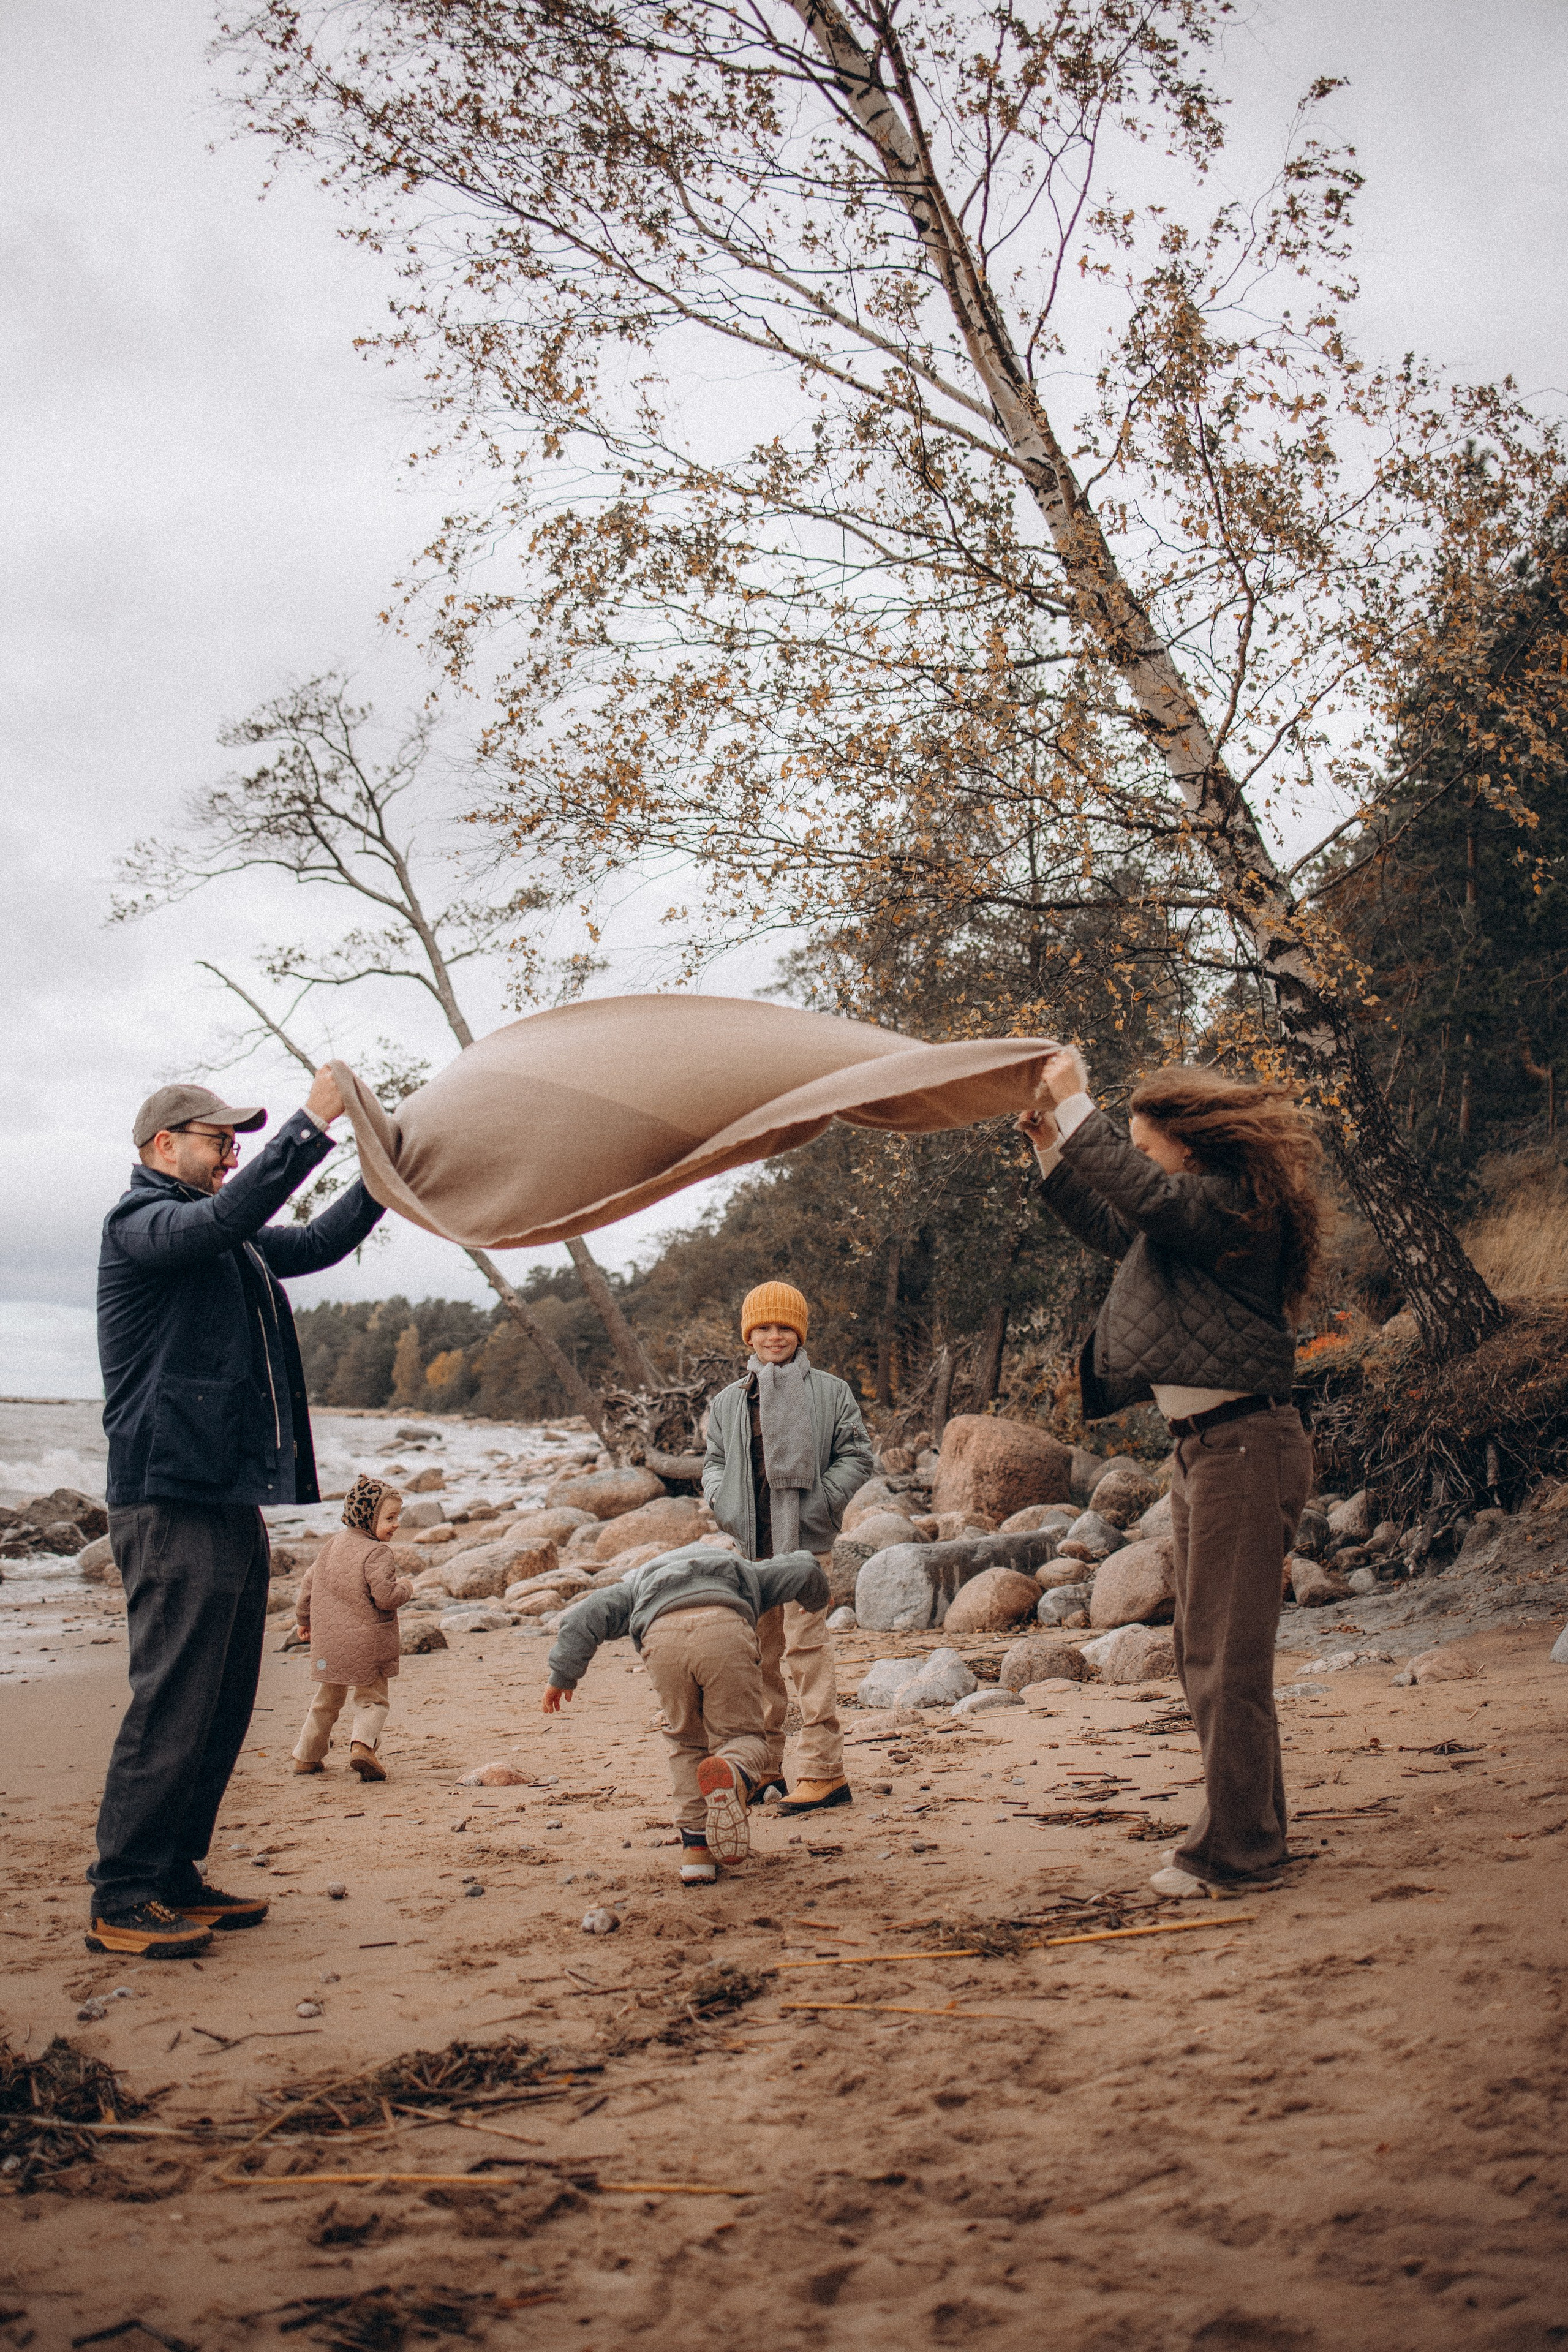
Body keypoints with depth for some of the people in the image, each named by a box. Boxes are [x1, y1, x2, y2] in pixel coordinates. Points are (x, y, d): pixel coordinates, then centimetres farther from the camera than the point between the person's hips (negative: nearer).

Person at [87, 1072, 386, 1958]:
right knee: (172, 1703, -8)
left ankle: (175, 1879, 20)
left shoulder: (227, 1244, 22)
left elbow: (314, 1244, 28)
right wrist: (313, 1124, -26)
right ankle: (121, 1902, 0)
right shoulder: (140, 1222, -6)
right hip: (172, 1503, -10)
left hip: (233, 1501, 10)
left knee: (223, 1705, 11)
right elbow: (229, 1214, -24)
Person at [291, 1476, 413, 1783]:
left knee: (328, 1699, 22)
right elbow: (385, 1596, -21)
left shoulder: (332, 1545, 8)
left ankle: (306, 1755, 29)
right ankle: (363, 1744, -18)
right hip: (368, 1642, -6)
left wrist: (304, 1619, 28)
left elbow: (310, 1581, 15)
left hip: (328, 1640, 6)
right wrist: (406, 1587, -1)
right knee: (373, 1699, 6)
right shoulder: (377, 1553, -15)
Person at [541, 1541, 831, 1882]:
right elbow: (805, 1571, 36)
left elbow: (585, 1617, 28)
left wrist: (563, 1677, 31)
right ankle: (732, 1775, -24)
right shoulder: (742, 1571, 44)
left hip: (662, 1638, 1)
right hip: (725, 1630, -1)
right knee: (742, 1736, 12)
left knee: (688, 1742, 23)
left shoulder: (638, 1584, 43)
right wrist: (815, 1600, 58)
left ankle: (696, 1853, 14)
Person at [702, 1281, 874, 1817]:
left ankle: (825, 1770, -5)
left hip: (804, 1541, -5)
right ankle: (764, 1766, 21)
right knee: (757, 1655, 10)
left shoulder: (830, 1393, 3)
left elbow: (857, 1457, 2)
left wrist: (821, 1501, -10)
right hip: (749, 1545, 5)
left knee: (806, 1649, -9)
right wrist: (721, 1498, 0)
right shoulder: (728, 1401, 14)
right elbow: (714, 1461, 20)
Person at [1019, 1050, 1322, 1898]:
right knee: (1203, 1653, 14)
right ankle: (1242, 1828, 24)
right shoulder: (1191, 1217, 16)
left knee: (1228, 1656, -6)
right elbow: (1110, 1226, 30)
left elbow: (1143, 1194, -30)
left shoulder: (1233, 1207, -13)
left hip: (1243, 1446, -11)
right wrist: (1053, 1150, 20)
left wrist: (1075, 1108, -22)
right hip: (1204, 1447, 11)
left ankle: (1235, 1847, 1)